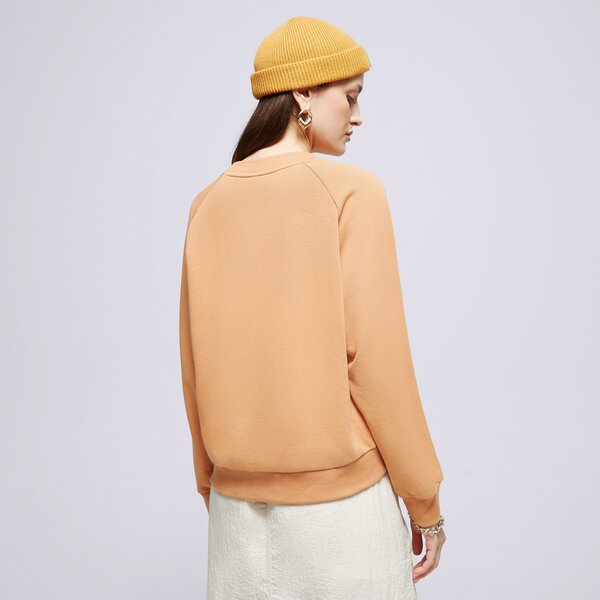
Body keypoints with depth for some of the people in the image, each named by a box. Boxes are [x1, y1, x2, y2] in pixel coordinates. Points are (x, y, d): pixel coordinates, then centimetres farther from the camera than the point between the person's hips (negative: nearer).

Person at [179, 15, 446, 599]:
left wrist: (212, 488, 17)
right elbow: (374, 360, -15)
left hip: (239, 503, 5)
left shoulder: (208, 205, 2)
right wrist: (426, 502, -4)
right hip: (342, 496, -4)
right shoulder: (352, 191, -12)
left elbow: (195, 369, 5)